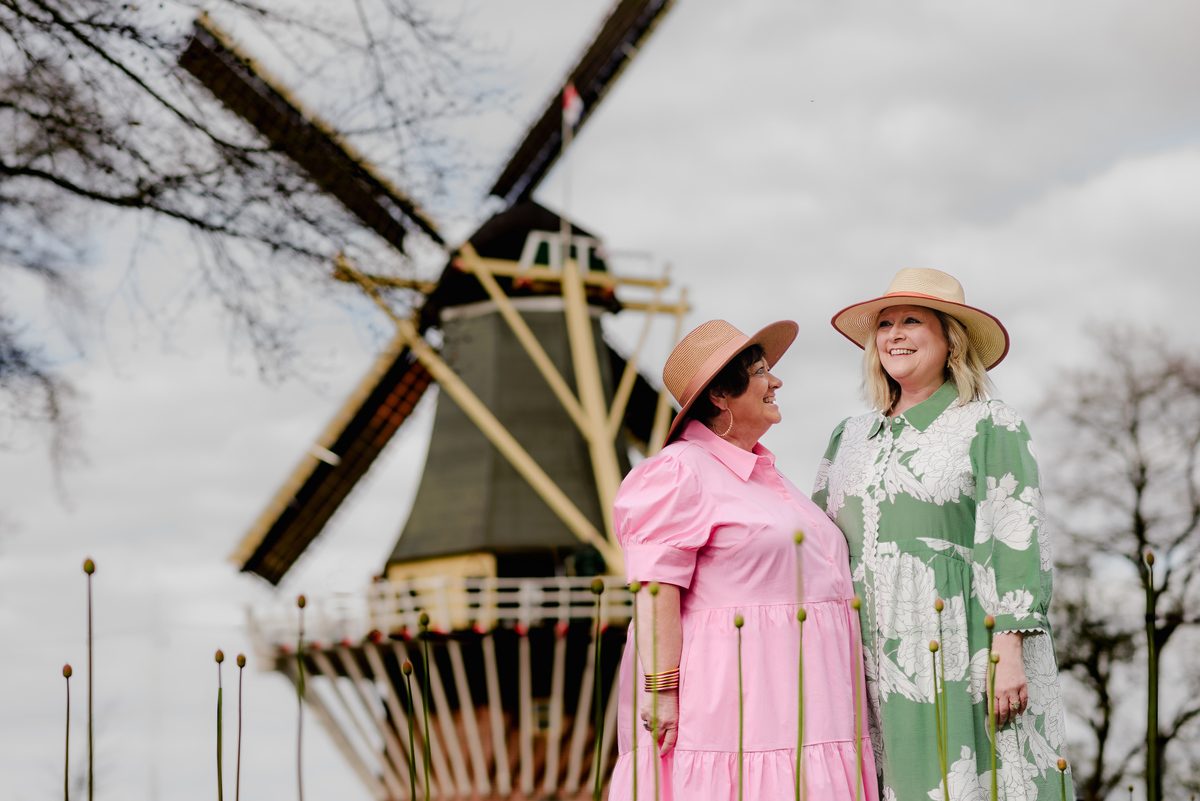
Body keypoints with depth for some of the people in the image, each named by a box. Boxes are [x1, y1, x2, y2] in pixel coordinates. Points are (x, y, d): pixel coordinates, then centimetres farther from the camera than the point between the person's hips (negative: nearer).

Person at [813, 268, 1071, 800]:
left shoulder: (989, 426, 2)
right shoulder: (850, 438, 19)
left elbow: (1017, 541, -6)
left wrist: (1009, 651, -15)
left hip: (962, 657, -5)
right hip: (881, 666, 5)